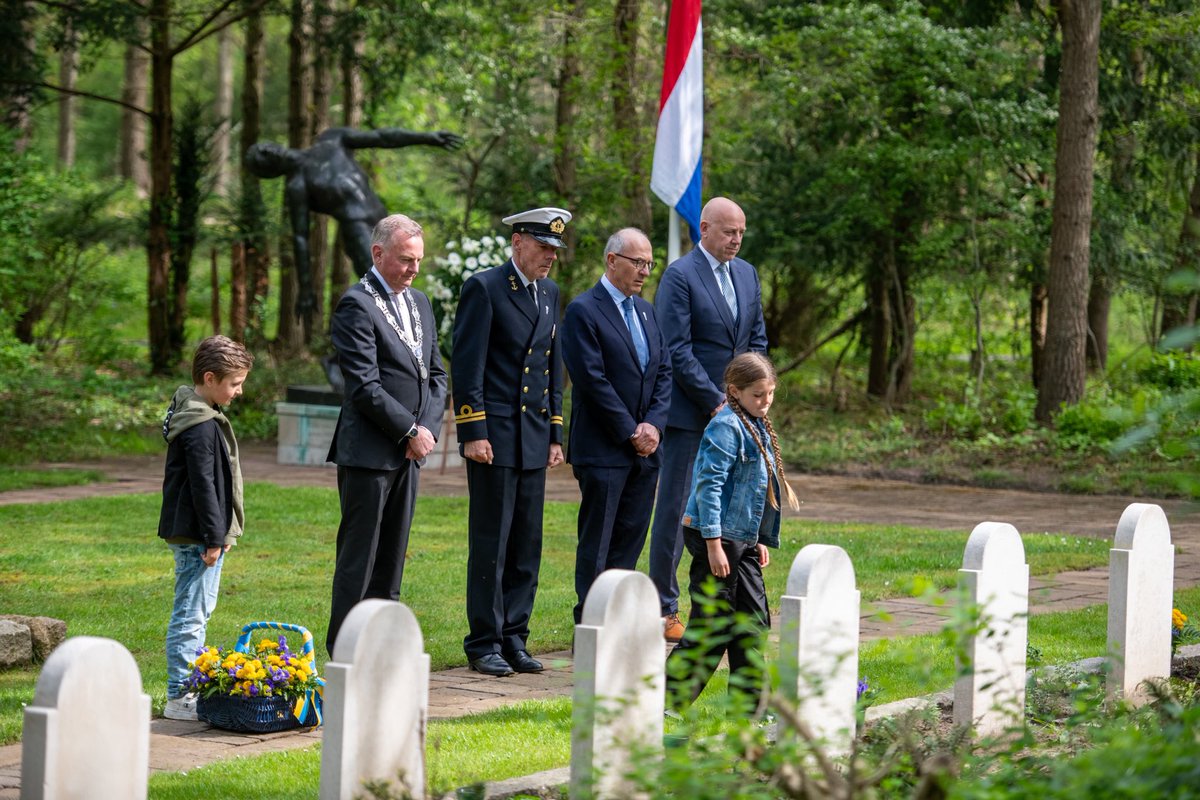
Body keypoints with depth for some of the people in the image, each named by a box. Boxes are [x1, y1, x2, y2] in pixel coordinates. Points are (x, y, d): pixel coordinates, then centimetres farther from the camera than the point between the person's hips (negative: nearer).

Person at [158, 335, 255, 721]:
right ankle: (178, 697, -6)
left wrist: (220, 532, 24)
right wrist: (213, 538, -20)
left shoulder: (204, 417, 14)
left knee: (199, 610, 18)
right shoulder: (201, 427, -19)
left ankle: (192, 686, 27)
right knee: (190, 614, -8)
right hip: (196, 537, -11)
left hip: (196, 535, 11)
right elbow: (203, 485, -22)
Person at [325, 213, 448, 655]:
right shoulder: (356, 305, -10)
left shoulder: (420, 303, 15)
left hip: (408, 452, 8)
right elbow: (364, 386, -16)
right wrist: (411, 431, -13)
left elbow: (437, 375, 17)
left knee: (391, 560, 10)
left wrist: (428, 428, 1)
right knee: (358, 560, -4)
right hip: (368, 452, -8)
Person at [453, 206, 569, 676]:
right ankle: (484, 644, 4)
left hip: (534, 440, 7)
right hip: (495, 437, -7)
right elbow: (467, 365, -11)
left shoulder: (549, 293, 14)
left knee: (527, 546, 8)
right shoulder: (484, 288, -7)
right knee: (490, 545, -2)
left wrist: (555, 435, 15)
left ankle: (514, 639, 15)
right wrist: (473, 433, -15)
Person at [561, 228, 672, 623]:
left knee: (630, 542, 7)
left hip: (645, 447, 7)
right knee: (596, 546, -3)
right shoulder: (583, 311, -8)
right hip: (603, 449, -7)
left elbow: (664, 372, 13)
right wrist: (630, 432, -13)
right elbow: (592, 380, -14)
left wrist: (653, 424, -3)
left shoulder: (646, 311, 16)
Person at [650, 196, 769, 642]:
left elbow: (757, 340, 18)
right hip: (689, 413, -7)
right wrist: (716, 401, -14)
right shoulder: (680, 276, -10)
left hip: (732, 411, 7)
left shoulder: (746, 274, 13)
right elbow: (677, 352, -14)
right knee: (675, 507, -2)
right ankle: (663, 610, 3)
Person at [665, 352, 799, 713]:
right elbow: (709, 485, -20)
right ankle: (666, 698, 0)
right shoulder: (726, 427, -15)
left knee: (753, 622, 10)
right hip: (717, 538, -9)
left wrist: (762, 541, 21)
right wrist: (713, 543, -22)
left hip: (743, 541, 9)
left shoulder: (760, 429, 14)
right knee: (712, 626, -7)